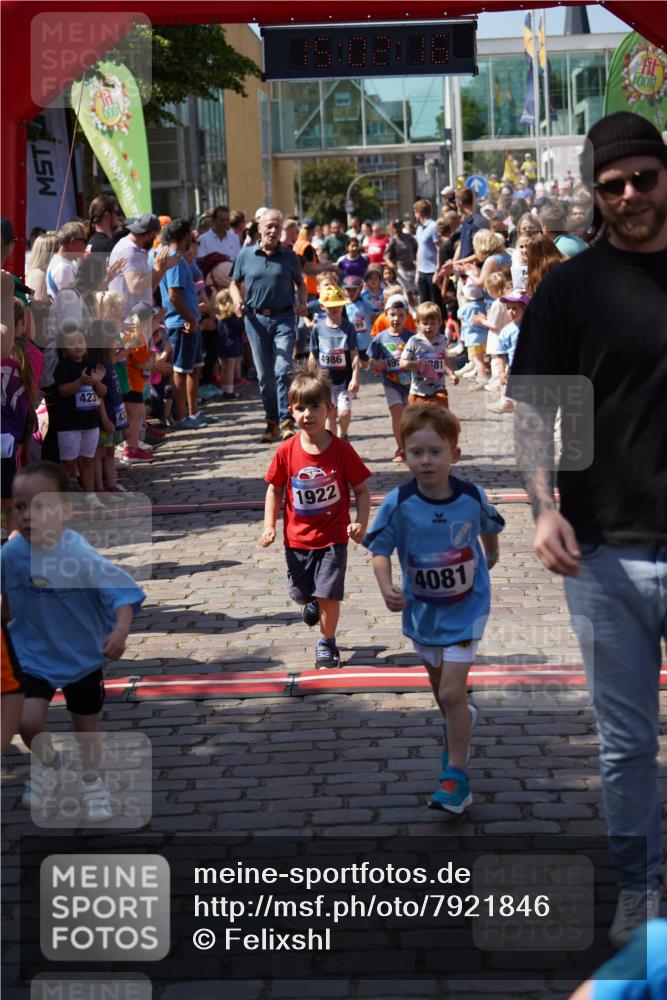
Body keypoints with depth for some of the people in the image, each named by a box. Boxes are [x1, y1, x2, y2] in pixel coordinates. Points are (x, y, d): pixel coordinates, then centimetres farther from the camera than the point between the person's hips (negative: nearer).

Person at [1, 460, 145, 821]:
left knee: (86, 726, 15)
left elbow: (122, 592, -32)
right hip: (34, 655, 2)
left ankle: (92, 782, 43)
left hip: (83, 655, -2)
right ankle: (47, 763, 20)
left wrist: (120, 630, -47)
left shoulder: (80, 557, -29)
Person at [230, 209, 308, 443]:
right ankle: (272, 422, 18)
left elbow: (300, 284, 14)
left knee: (282, 369, -14)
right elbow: (235, 283, 12)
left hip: (284, 318, -2)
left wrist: (302, 303, -5)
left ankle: (286, 421, -11)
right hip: (257, 319, 2)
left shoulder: (289, 256, 3)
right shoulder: (246, 255, 4)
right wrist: (237, 300, -8)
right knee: (264, 375, 6)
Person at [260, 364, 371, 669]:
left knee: (328, 595, -7)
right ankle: (314, 604, 53)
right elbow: (275, 489, 3)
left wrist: (361, 522, -18)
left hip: (333, 537, -2)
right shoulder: (287, 452, -9)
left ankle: (327, 643, 17)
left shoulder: (342, 451, -13)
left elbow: (361, 489, -5)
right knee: (300, 593, 15)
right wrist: (269, 525, -6)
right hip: (297, 538, 3)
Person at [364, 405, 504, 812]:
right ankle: (460, 723, 56)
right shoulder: (398, 504, -19)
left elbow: (489, 528, 5)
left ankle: (456, 776, -1)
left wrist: (490, 557, 23)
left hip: (465, 607, -2)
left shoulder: (473, 497, -16)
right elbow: (381, 550, -13)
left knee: (451, 692, -12)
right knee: (440, 686, 23)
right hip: (422, 608, 3)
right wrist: (386, 587, -31)